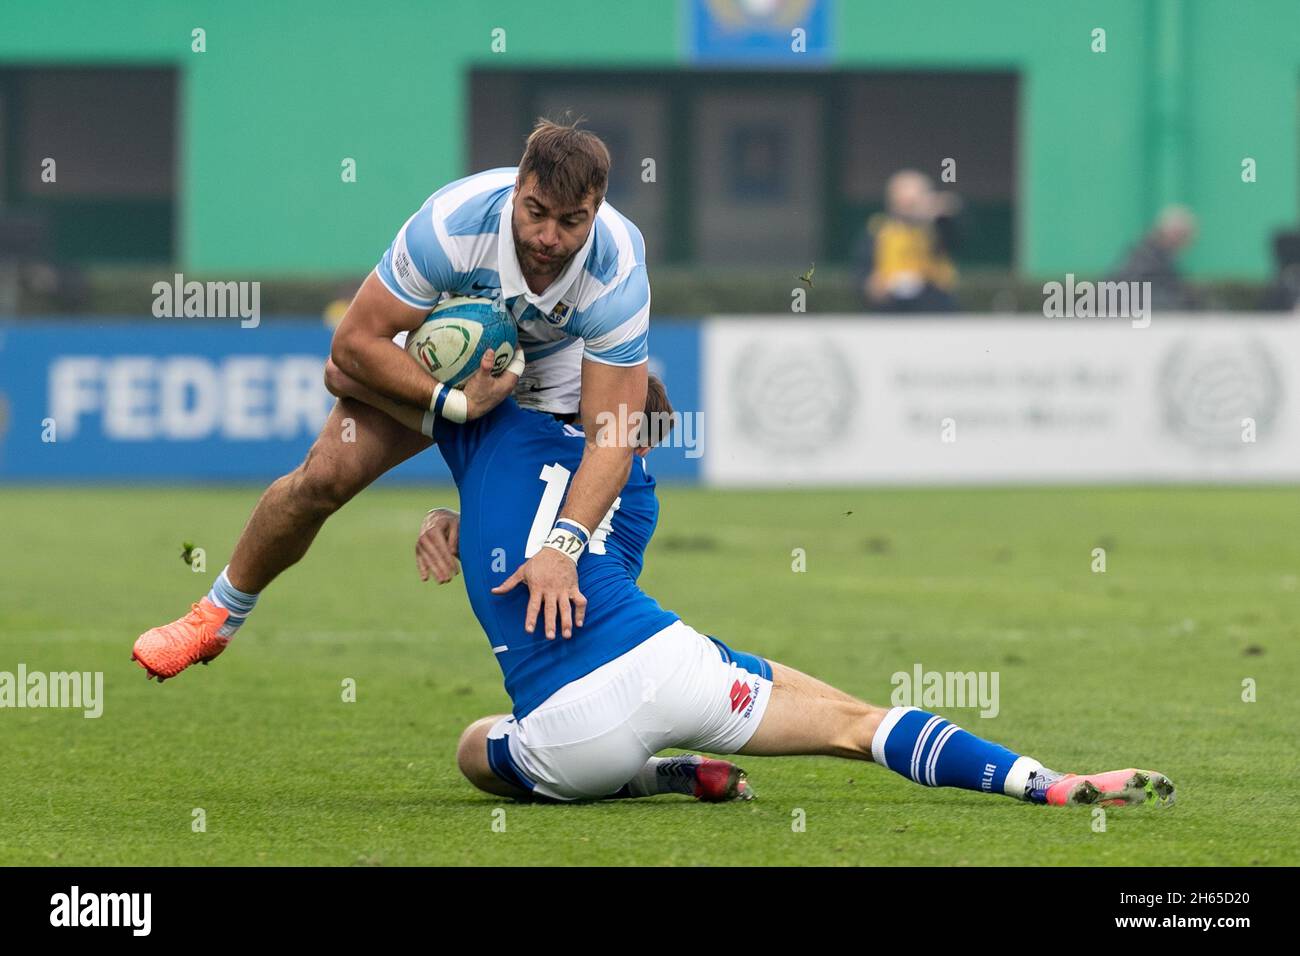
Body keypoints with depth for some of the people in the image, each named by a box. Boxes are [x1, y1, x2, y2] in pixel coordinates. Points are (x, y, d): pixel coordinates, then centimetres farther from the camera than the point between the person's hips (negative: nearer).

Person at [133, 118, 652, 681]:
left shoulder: (618, 276, -37)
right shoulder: (452, 222, -39)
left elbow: (612, 438, -38)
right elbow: (354, 341, -29)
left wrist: (559, 548, -51)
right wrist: (454, 404, -38)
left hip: (554, 371, 0)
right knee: (324, 476, -13)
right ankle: (219, 616, 10)